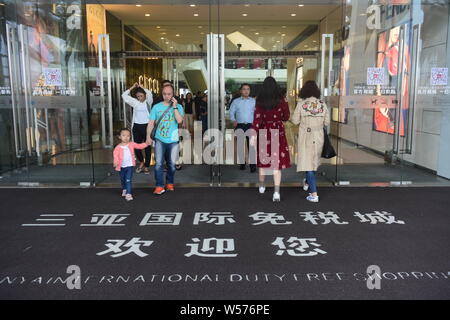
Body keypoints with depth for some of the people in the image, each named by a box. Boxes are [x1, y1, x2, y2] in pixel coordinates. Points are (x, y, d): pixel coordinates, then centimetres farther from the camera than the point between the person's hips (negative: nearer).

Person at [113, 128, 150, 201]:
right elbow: (115, 155, -19)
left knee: (128, 180, -11)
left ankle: (128, 194, -13)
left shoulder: (132, 144, -2)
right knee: (123, 180, 21)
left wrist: (146, 144, -10)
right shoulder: (118, 147, -9)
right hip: (121, 167, 1)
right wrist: (116, 162, -37)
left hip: (130, 166, -1)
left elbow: (139, 146, 5)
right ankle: (124, 190, 46)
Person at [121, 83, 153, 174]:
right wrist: (132, 87, -1)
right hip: (136, 126, 3)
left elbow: (149, 94, -23)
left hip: (146, 126, -3)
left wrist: (142, 87, -10)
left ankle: (146, 166, 14)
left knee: (147, 146, 3)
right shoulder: (135, 102, 7)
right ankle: (141, 162, 28)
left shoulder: (148, 102, -2)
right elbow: (124, 96, 1)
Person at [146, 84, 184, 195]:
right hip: (160, 139, 0)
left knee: (172, 164, 9)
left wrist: (174, 106, -15)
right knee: (159, 163, -11)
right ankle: (159, 186, -4)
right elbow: (151, 123, 2)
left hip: (173, 140, 0)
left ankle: (169, 183, 29)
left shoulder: (178, 107, 2)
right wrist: (148, 136, -7)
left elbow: (179, 120, -15)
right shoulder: (156, 107, 3)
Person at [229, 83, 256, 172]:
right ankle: (242, 163, 16)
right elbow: (231, 112, 12)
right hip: (239, 126, 2)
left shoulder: (254, 101, 8)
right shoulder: (236, 101, 10)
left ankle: (253, 165, -8)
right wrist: (233, 120, -4)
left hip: (250, 125, -1)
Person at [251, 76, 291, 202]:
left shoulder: (259, 101, -6)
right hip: (277, 132, -1)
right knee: (277, 161, -1)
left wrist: (254, 135, -12)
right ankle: (276, 192, -10)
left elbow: (257, 118, -11)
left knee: (262, 159, 18)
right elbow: (286, 117, 3)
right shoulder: (281, 100, -6)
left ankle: (261, 186, 33)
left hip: (263, 132, 1)